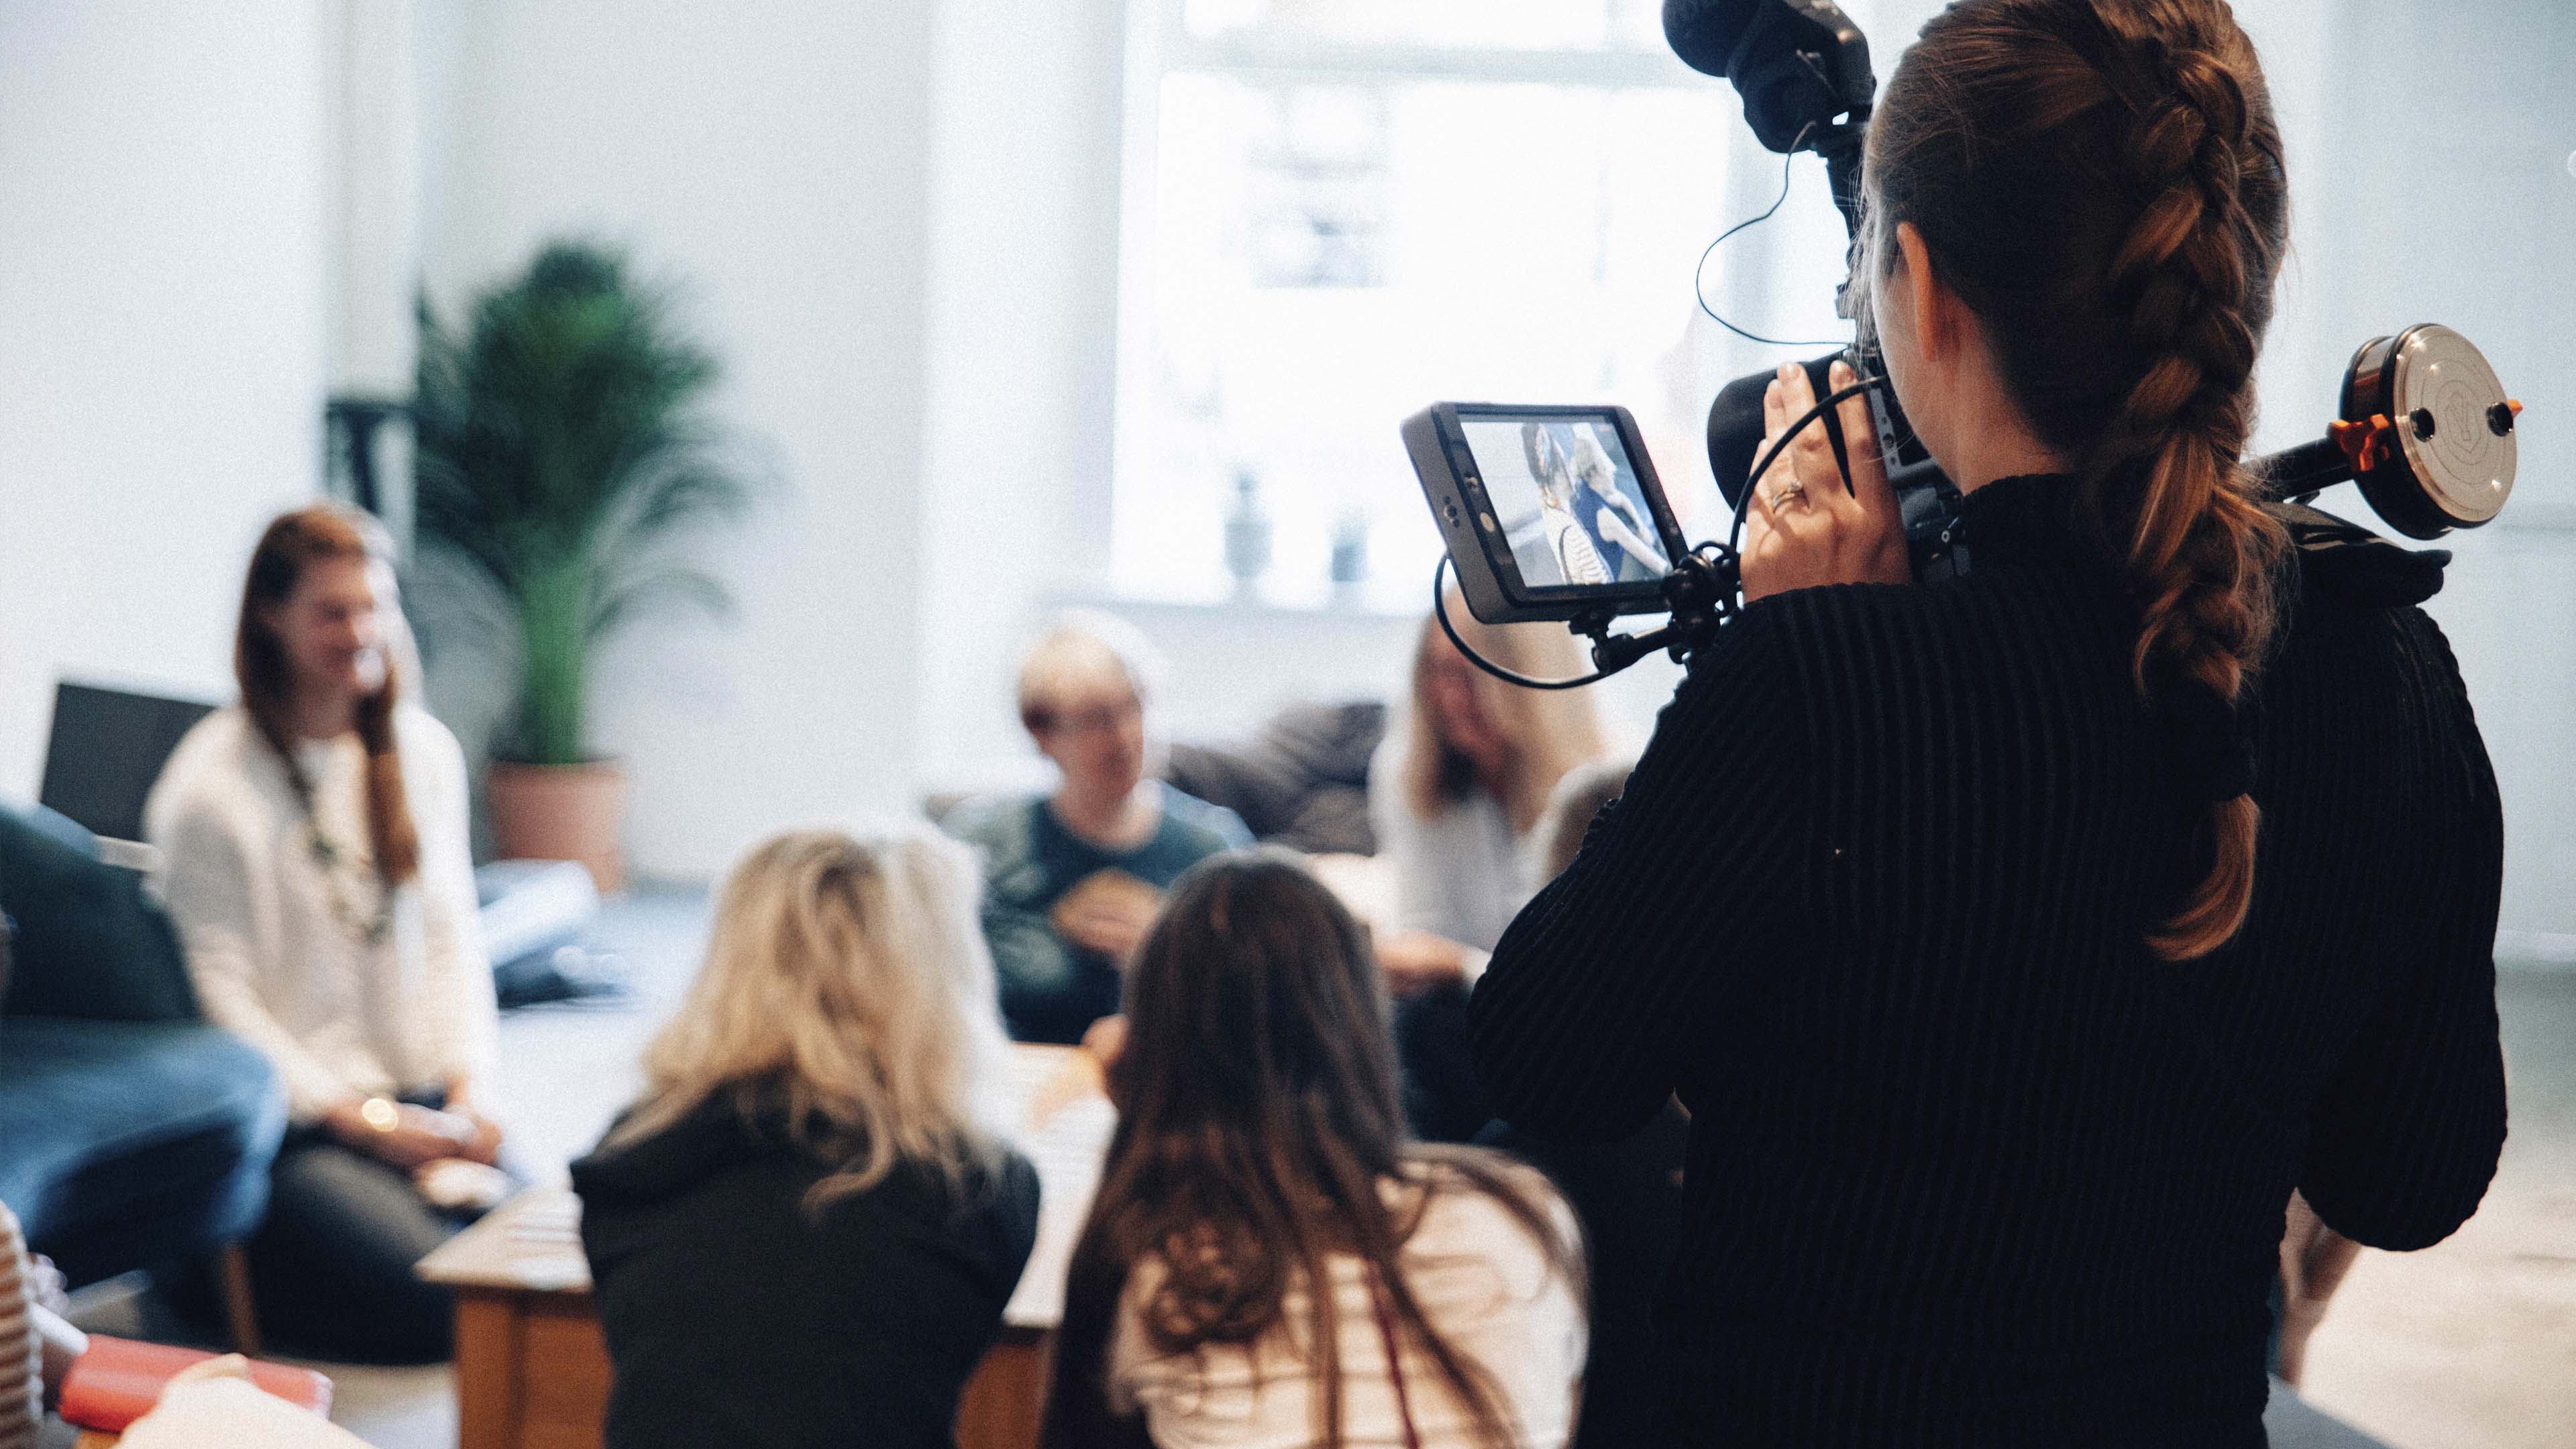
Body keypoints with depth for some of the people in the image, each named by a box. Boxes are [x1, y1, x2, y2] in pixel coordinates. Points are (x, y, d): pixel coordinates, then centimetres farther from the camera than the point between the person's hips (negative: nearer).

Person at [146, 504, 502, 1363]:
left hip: (423, 1103, 6)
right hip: (293, 1122, -6)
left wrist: (469, 1084, -2)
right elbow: (217, 996, -10)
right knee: (448, 1299, -23)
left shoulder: (425, 752, 11)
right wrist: (365, 1121, -14)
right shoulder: (209, 787, -9)